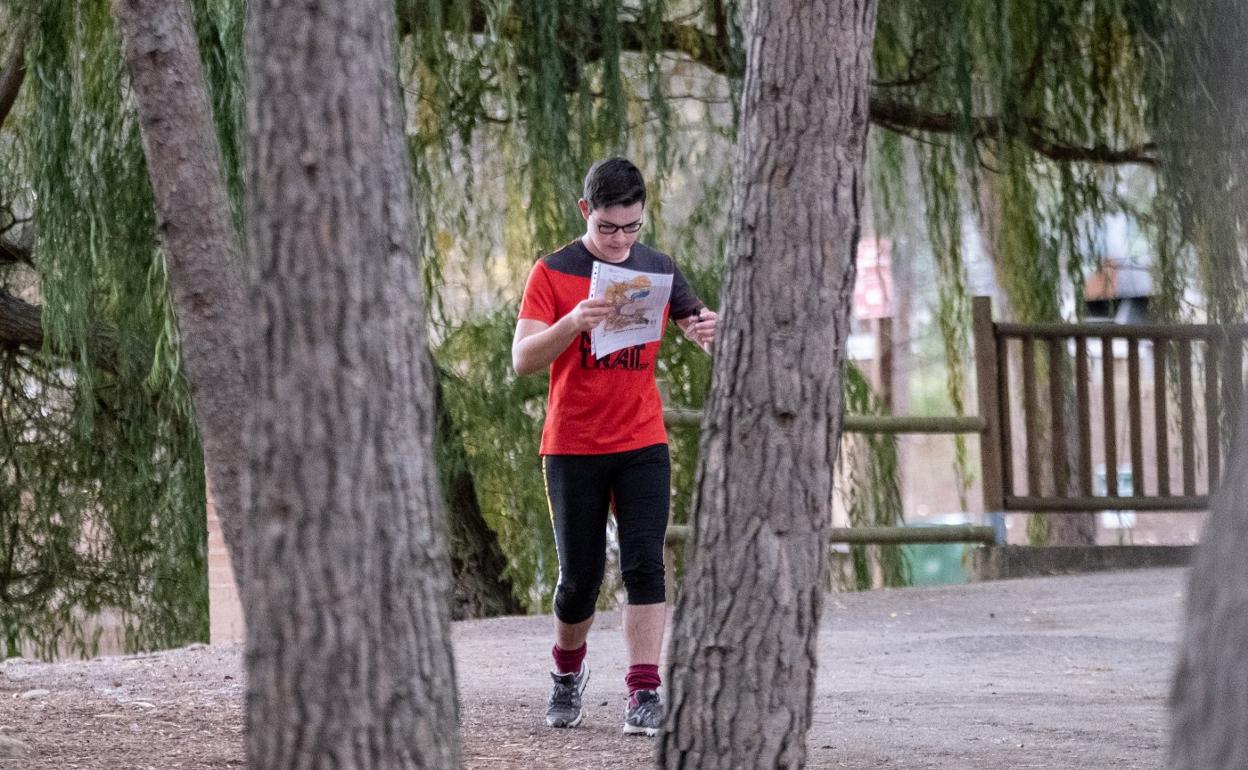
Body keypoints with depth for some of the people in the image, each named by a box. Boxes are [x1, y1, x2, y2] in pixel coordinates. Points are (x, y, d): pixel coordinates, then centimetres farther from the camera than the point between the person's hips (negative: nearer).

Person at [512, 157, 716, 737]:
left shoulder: (657, 268, 6)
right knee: (580, 575, 4)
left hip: (642, 444, 2)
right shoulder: (553, 273, -5)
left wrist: (707, 328, -13)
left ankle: (644, 694, -13)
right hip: (572, 448, -2)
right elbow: (522, 359, -12)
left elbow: (696, 325, 13)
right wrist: (573, 324, -31)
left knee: (644, 563, -11)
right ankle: (567, 670, 31)